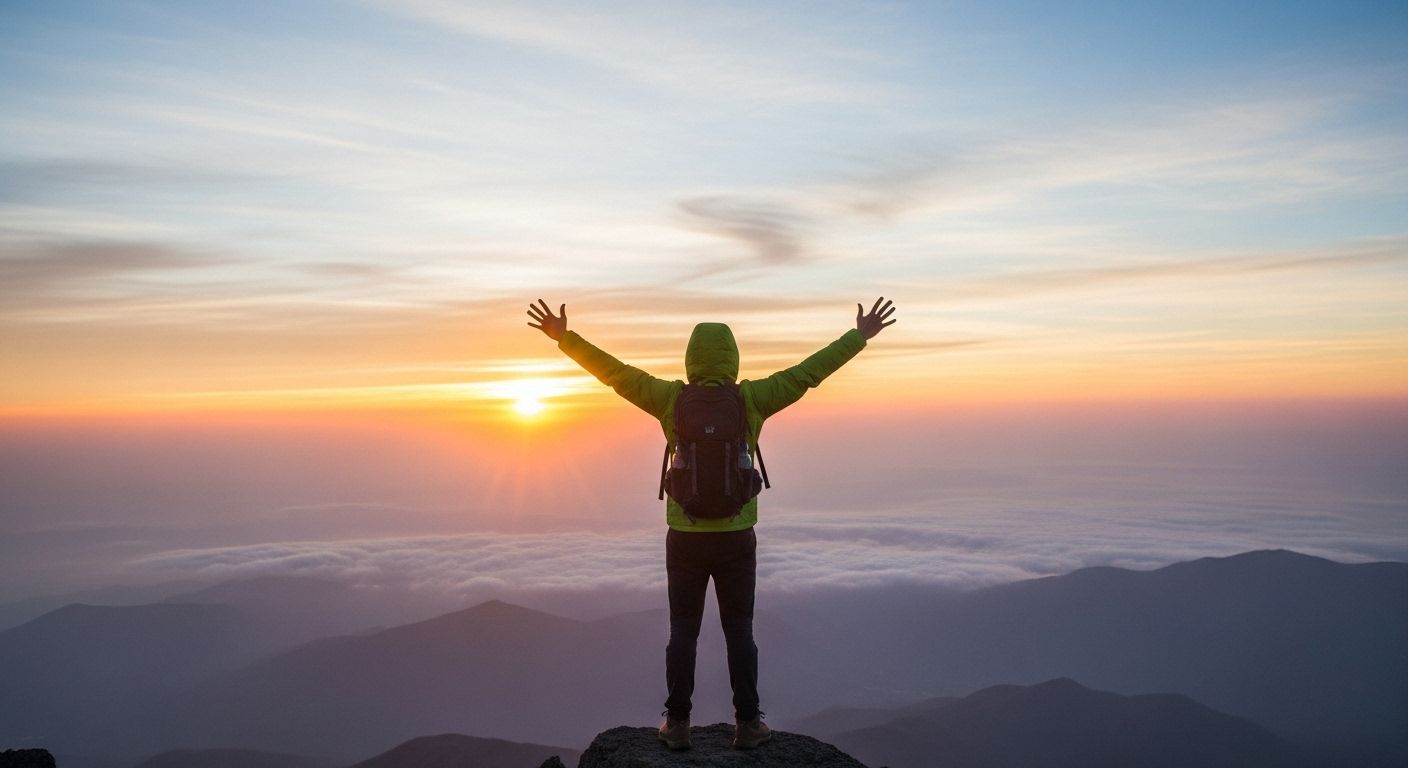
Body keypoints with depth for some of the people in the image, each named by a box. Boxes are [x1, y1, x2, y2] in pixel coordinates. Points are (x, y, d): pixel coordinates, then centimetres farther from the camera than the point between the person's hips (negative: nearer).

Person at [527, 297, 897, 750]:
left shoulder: (672, 400, -7)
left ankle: (677, 725, 16)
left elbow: (615, 372, -3)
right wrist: (860, 337, 7)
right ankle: (747, 724, 16)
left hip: (685, 538, 0)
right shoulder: (750, 400, -7)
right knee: (739, 631, 11)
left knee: (683, 632, 11)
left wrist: (565, 337, 6)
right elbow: (807, 373, -2)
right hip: (736, 538, 0)